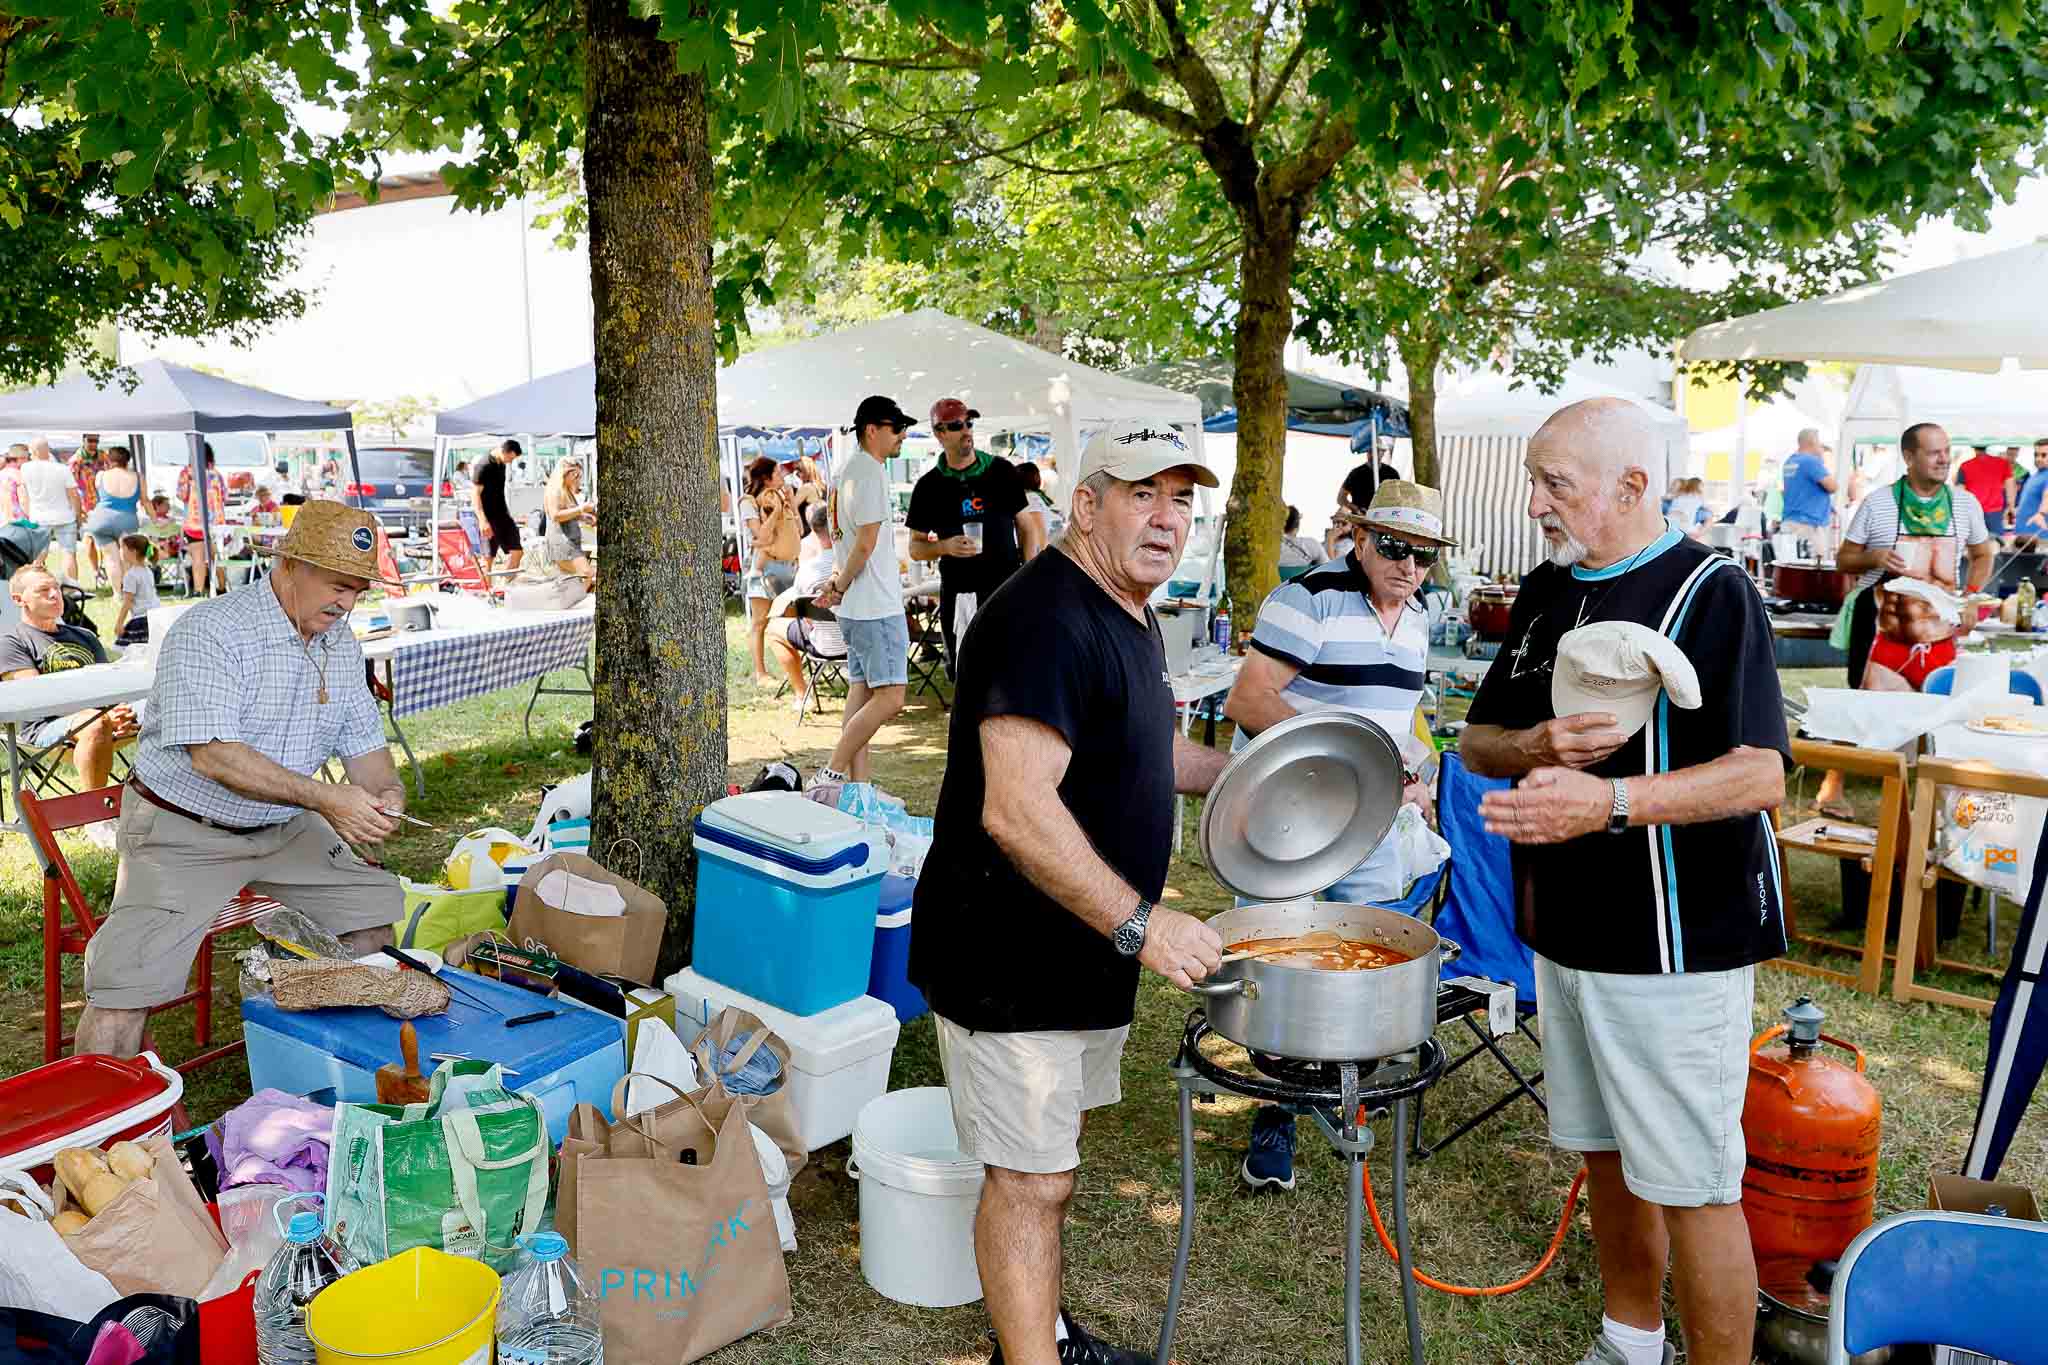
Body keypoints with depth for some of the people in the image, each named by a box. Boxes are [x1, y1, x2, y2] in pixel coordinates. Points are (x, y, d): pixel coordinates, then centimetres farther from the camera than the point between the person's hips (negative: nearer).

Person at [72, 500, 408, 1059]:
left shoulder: (341, 644, 3)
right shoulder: (209, 631, -21)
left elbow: (363, 746, 8)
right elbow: (214, 756, -31)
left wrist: (385, 794, -15)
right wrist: (325, 797, -35)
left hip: (282, 826, 7)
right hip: (184, 830, -7)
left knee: (378, 908, 6)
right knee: (125, 983, -17)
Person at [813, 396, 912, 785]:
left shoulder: (849, 469, 18)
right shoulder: (871, 471, -14)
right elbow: (866, 543, -19)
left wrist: (837, 581, 7)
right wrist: (841, 585, -6)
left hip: (855, 608, 10)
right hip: (876, 606, -10)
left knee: (861, 693, 11)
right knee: (890, 697, -10)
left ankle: (857, 787, 13)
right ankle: (832, 774, -8)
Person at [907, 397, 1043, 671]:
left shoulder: (1002, 470, 6)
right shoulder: (929, 486, 5)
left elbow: (1027, 527, 9)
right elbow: (915, 548, 8)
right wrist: (945, 547, -14)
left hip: (1007, 588, 0)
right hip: (957, 594, 0)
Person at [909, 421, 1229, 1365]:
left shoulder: (1129, 616, 11)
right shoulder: (1045, 620, -23)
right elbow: (1017, 811, -31)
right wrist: (1138, 922, -29)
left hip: (1084, 950, 10)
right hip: (1011, 959, -10)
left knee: (1051, 1158, 23)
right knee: (1029, 1179, 1)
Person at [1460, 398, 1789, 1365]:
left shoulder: (1711, 591, -11)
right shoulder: (1545, 593, 10)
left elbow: (1761, 775, -19)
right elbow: (1477, 741, 11)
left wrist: (1611, 798, -31)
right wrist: (1537, 748, -11)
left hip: (1677, 940, -7)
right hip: (1565, 929, 7)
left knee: (1690, 1185, 0)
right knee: (1605, 1151, 19)